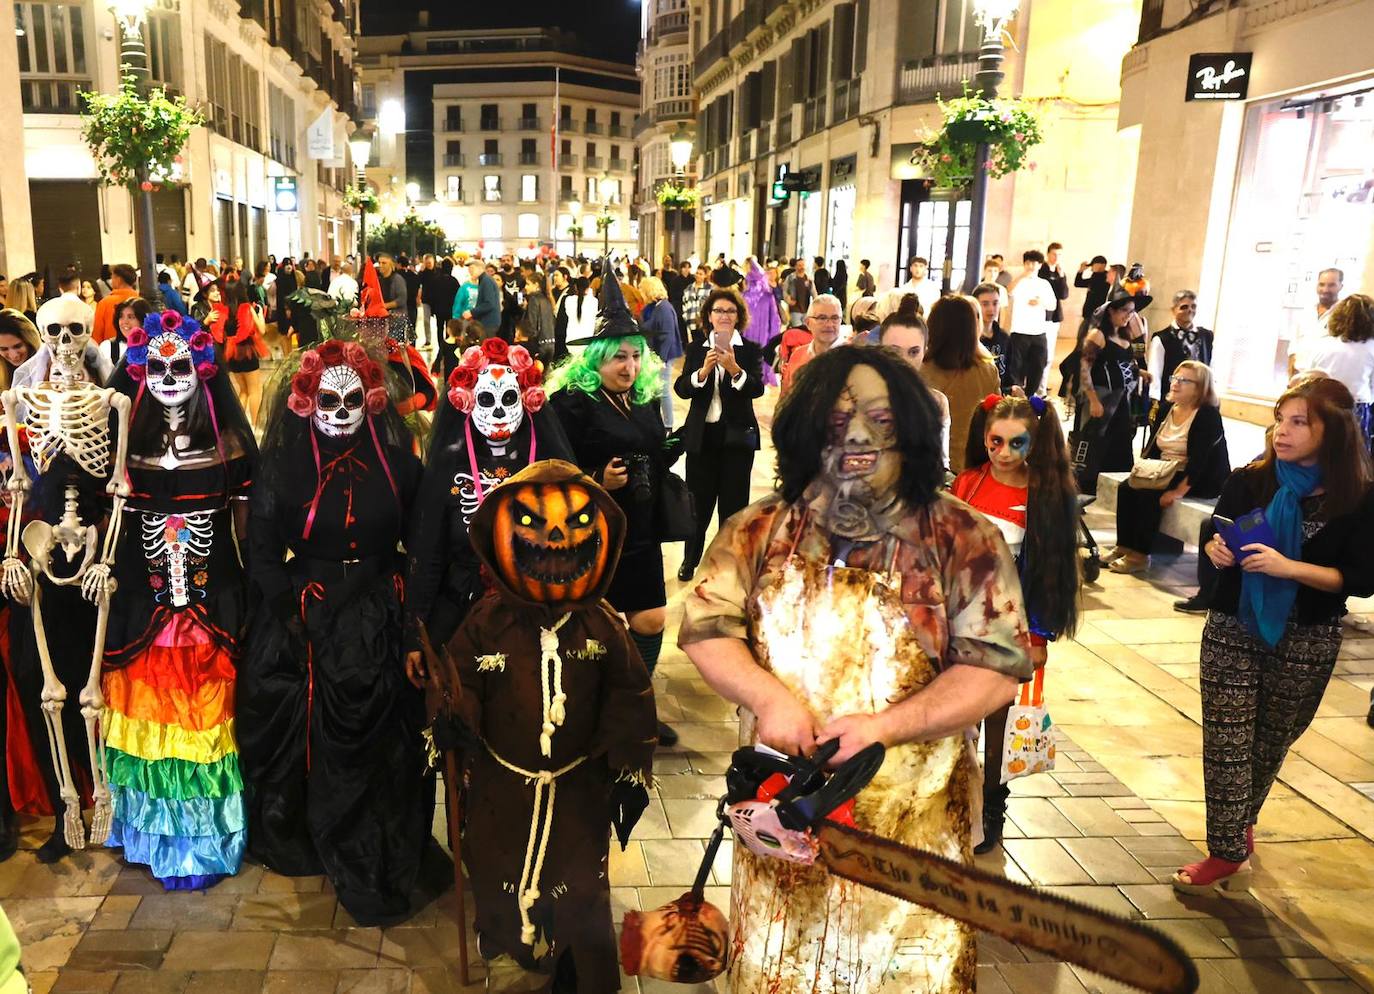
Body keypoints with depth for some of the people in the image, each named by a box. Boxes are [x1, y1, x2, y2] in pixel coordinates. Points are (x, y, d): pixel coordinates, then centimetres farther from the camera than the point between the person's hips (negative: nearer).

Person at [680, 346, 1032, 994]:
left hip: (912, 825, -2)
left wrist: (885, 724, -23)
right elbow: (706, 627, -4)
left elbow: (996, 666, -12)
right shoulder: (760, 532, 0)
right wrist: (769, 697, -21)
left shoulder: (964, 541, -7)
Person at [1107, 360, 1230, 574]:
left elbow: (1199, 459, -22)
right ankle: (1123, 546, -13)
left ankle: (1140, 555, -20)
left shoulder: (1208, 414, -14)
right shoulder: (1166, 408, 9)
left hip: (1202, 481, -7)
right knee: (1127, 488, -15)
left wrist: (1179, 491, -29)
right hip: (1166, 473, 7)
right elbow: (1151, 446, 9)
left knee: (1149, 494, -27)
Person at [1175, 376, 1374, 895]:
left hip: (1306, 642, 0)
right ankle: (1228, 851, 11)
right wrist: (1216, 550, -16)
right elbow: (1216, 540, 7)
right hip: (1234, 629, 1)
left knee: (1272, 741, 15)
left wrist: (1289, 567, -24)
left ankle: (1240, 825, 35)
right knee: (1226, 742, 0)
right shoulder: (1249, 481, -5)